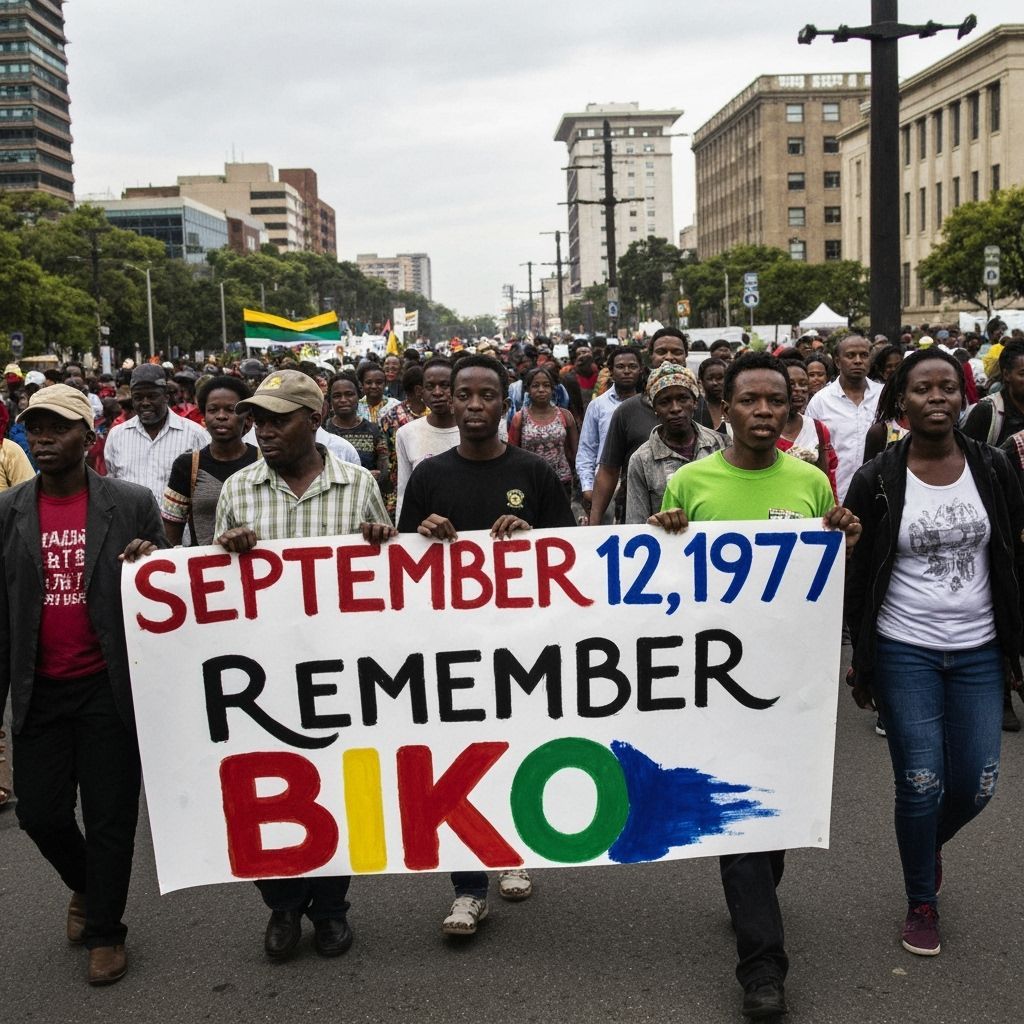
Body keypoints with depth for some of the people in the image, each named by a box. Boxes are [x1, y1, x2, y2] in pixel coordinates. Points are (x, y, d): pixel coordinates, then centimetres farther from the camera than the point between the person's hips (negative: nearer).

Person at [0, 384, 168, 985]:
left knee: (110, 815, 6)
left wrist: (152, 564, -20)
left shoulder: (133, 504, -4)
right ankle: (87, 887, 40)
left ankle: (104, 930, 27)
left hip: (110, 687, -2)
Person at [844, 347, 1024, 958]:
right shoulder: (877, 481, -6)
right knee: (921, 787, 0)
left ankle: (931, 841, 41)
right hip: (906, 654, -2)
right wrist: (863, 663, 0)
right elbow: (859, 578, -1)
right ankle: (923, 904, 24)